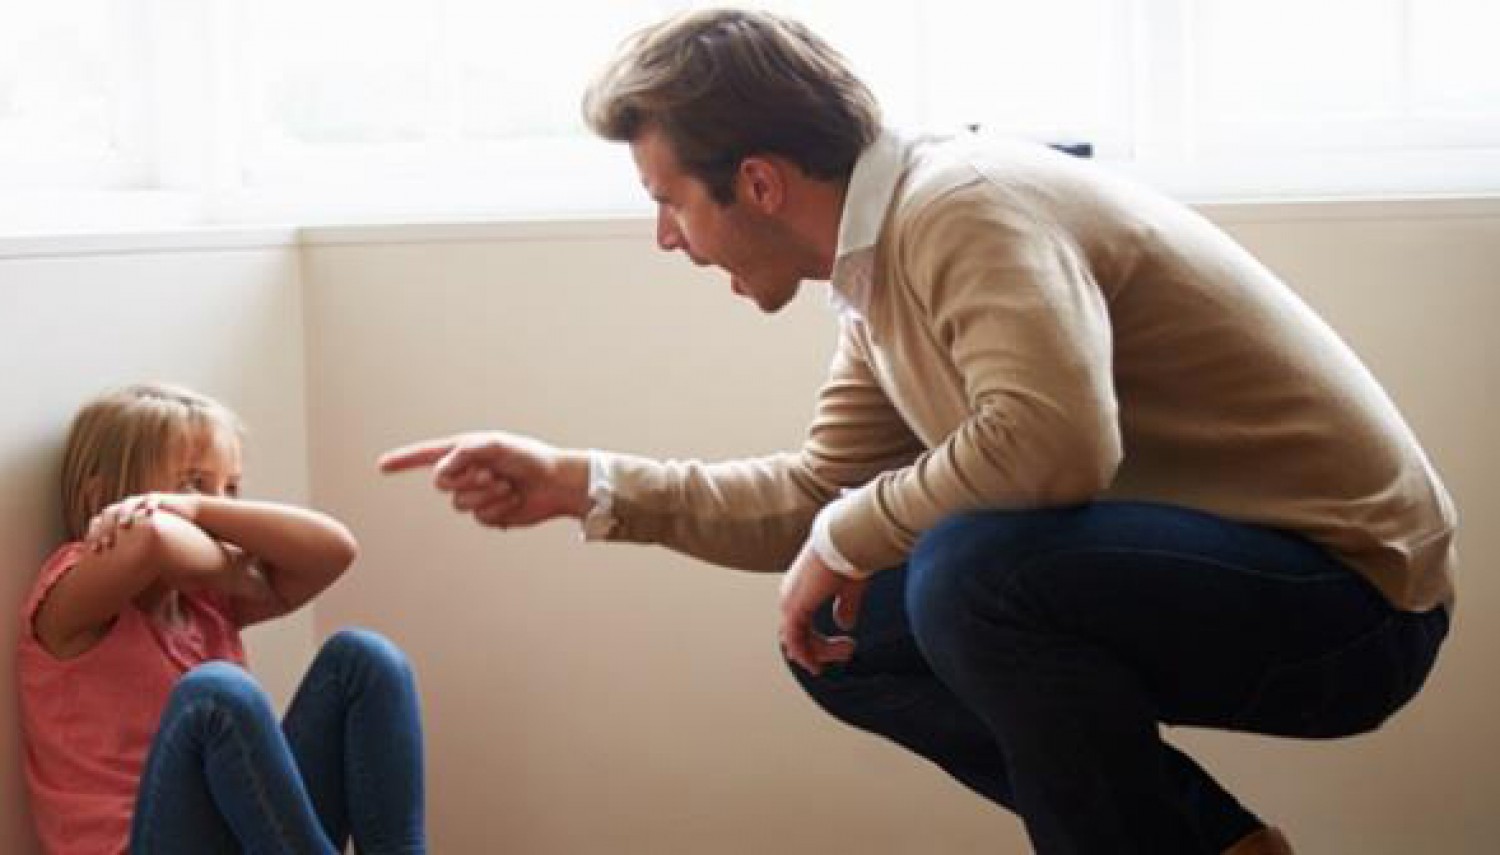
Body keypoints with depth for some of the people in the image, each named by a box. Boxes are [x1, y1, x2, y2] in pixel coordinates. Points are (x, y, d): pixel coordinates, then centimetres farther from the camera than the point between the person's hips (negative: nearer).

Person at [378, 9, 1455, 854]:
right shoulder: (887, 267, 7)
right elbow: (821, 493, 15)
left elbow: (1053, 437, -38)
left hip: (1348, 593, -10)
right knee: (842, 639, 10)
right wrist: (580, 484, 9)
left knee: (971, 573, -32)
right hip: (1196, 562, 10)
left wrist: (847, 538, -20)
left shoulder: (966, 206, -22)